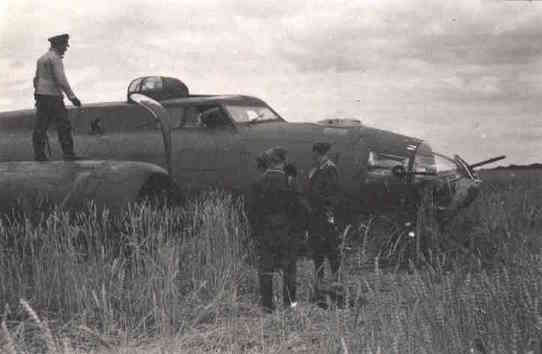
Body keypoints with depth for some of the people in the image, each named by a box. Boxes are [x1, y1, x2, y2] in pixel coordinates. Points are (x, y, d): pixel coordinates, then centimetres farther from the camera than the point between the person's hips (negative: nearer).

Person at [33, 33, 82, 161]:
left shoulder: (42, 58, 18)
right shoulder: (55, 58, -12)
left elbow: (36, 79, 22)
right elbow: (61, 80, -19)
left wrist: (37, 96, 26)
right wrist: (72, 97, -19)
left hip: (42, 96, 9)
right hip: (53, 96, -9)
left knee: (40, 127, 5)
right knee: (64, 126, -7)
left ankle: (39, 155, 5)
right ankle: (68, 154, -9)